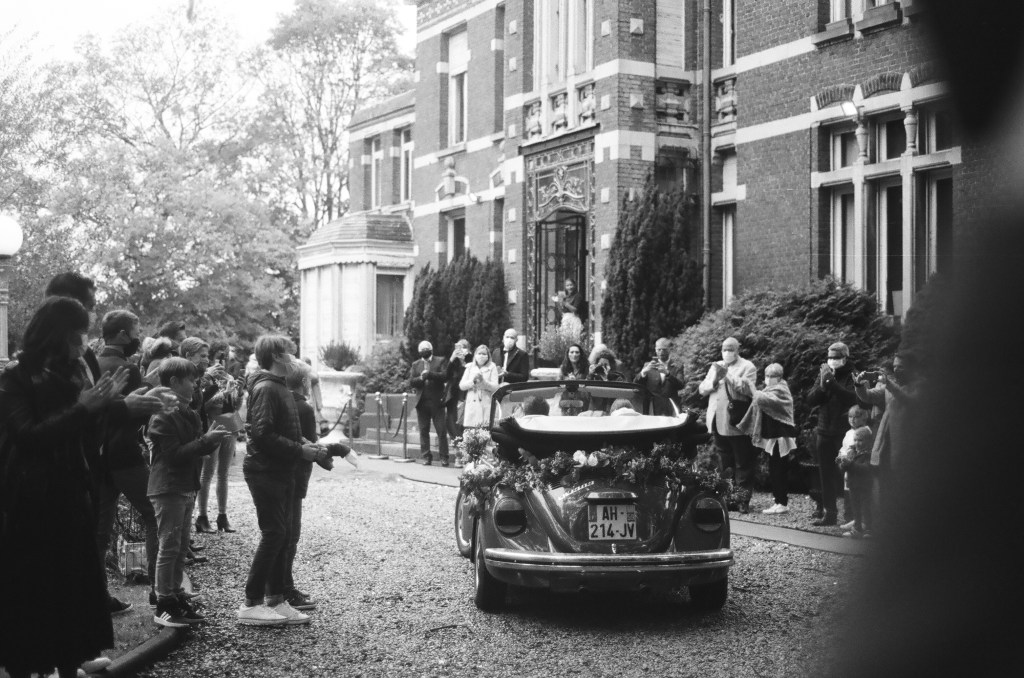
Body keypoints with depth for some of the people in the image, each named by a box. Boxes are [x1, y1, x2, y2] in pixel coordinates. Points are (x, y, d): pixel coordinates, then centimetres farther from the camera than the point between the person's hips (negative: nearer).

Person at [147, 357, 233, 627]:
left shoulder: (189, 414, 15)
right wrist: (206, 440, -20)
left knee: (181, 546, 12)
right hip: (168, 488, -9)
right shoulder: (163, 416, -14)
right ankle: (163, 605, -1)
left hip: (186, 487, 9)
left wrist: (212, 440, 0)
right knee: (169, 546, -6)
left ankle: (177, 598, 19)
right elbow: (174, 453, -20)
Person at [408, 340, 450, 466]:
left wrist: (430, 374, -19)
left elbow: (445, 375, -8)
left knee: (441, 431, -5)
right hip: (421, 402, 3)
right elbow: (411, 382, 5)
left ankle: (444, 457, -2)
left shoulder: (440, 361, 6)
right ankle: (426, 457, 10)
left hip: (436, 402, -3)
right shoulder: (415, 364, 14)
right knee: (423, 431, 5)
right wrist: (421, 378, -14)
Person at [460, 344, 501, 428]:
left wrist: (483, 381, -17)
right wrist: (473, 381, -9)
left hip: (486, 405, -2)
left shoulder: (492, 367, 6)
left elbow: (495, 387, -3)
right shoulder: (470, 367, 14)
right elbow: (461, 385, 7)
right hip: (472, 405, 2)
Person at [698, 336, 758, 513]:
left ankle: (743, 500, -2)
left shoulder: (747, 367, 1)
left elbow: (748, 388, -15)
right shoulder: (715, 366, 18)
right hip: (718, 423, 6)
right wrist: (714, 380, -8)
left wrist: (728, 376, -18)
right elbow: (702, 389, 11)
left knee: (743, 464, -3)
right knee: (724, 464, 12)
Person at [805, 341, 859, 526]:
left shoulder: (851, 376, -3)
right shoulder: (823, 374, 12)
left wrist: (832, 382, -21)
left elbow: (852, 398, -20)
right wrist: (822, 385, -10)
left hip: (844, 432, -6)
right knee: (826, 475, 8)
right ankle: (829, 514, 15)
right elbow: (810, 399, 7)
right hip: (824, 432, 6)